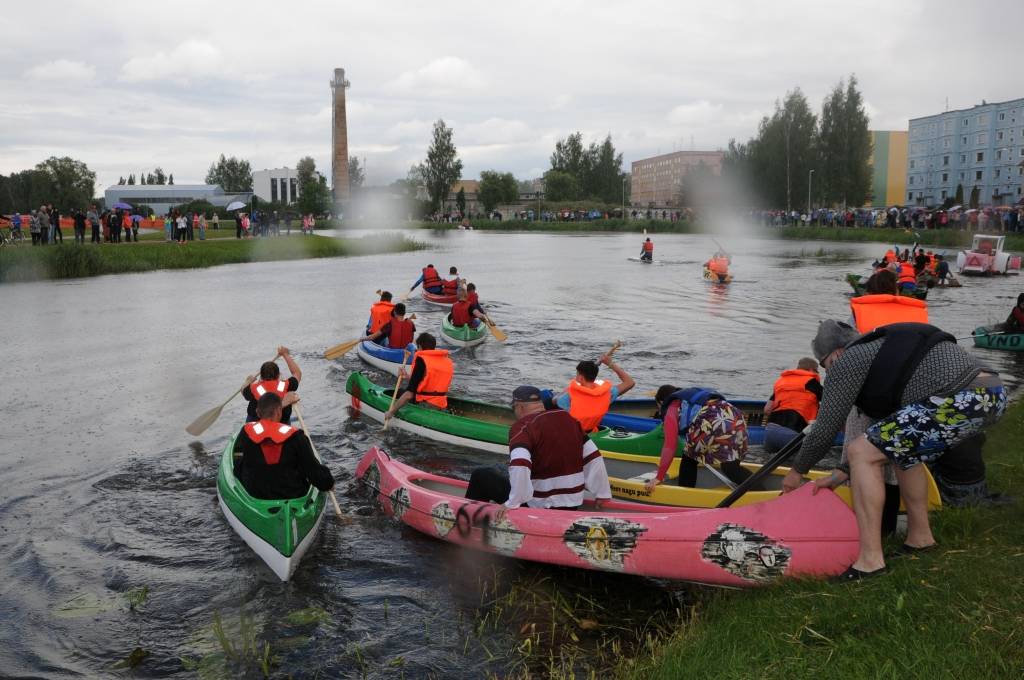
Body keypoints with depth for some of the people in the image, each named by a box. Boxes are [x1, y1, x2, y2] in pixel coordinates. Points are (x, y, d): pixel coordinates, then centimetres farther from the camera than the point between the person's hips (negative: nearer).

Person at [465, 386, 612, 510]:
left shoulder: (522, 427, -14)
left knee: (481, 476, 9)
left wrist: (512, 504, -23)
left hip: (539, 507, -7)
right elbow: (594, 457, 8)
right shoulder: (569, 419, 6)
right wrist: (602, 493, 15)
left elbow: (520, 466, -30)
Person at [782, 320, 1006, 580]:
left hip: (962, 401, -10)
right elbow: (885, 431, 34)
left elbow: (824, 432, 5)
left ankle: (871, 559, -5)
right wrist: (842, 475, 37)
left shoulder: (847, 362, 4)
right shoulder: (881, 349, 31)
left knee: (862, 452, -4)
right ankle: (920, 537, 36)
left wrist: (797, 471, 22)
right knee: (903, 451, 29)